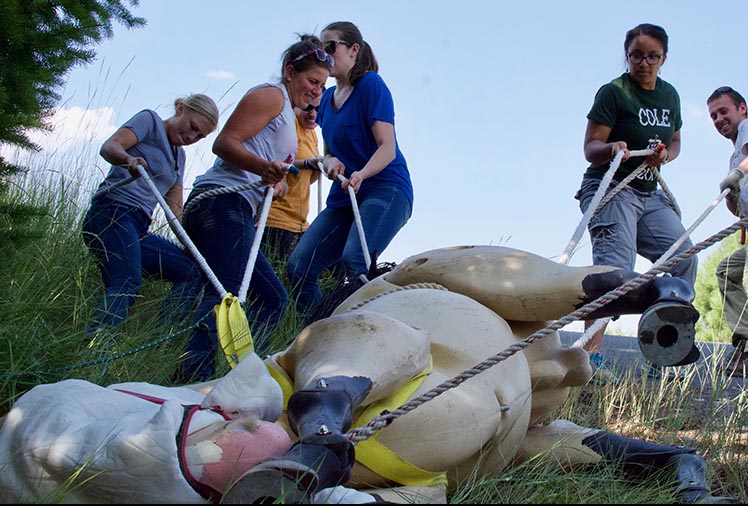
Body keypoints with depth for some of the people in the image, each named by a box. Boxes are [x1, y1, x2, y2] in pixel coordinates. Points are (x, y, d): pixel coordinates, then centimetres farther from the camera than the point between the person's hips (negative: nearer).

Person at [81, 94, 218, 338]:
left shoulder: (179, 156, 25)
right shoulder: (150, 120, 4)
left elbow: (175, 208, 19)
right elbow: (109, 146, -12)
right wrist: (129, 159, -35)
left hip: (138, 228, 9)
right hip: (112, 213, -9)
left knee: (192, 270, 2)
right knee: (129, 284, -29)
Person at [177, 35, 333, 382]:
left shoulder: (289, 114, 31)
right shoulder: (271, 96, 1)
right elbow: (224, 142, -11)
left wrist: (278, 181, 4)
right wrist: (264, 167, -27)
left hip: (236, 212, 10)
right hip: (224, 202, -10)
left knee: (272, 297, 11)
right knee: (226, 294, -26)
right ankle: (193, 375, -41)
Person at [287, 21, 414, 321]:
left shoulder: (371, 84, -5)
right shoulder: (327, 97, 17)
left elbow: (387, 148, -12)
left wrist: (361, 174, -32)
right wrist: (330, 162, -4)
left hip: (384, 188, -7)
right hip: (343, 195, 8)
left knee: (354, 260, -31)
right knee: (299, 265, -8)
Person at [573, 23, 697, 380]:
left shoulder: (669, 95, 12)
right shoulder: (613, 92, -8)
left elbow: (675, 140, 24)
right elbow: (590, 148, -11)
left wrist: (666, 155, 1)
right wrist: (612, 148, -33)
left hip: (649, 194, 7)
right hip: (610, 188, -7)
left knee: (684, 258, -4)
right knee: (615, 266, -23)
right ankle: (591, 353, -29)